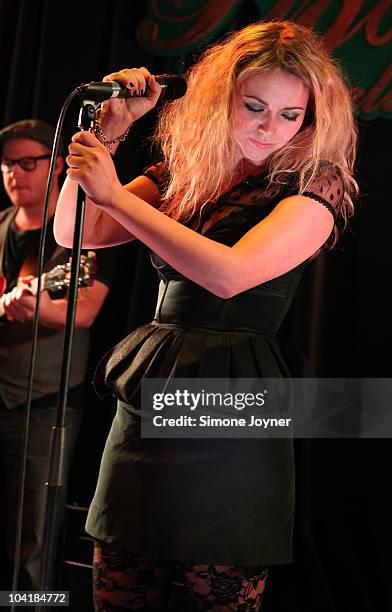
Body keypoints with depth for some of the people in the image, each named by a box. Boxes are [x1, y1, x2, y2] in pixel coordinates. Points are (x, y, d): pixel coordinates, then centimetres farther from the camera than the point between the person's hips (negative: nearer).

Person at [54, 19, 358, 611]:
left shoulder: (314, 186, -5)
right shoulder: (182, 172, 12)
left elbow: (229, 273, -21)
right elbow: (73, 232, 11)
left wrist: (113, 193, -16)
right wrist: (108, 130, -1)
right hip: (143, 407, 5)